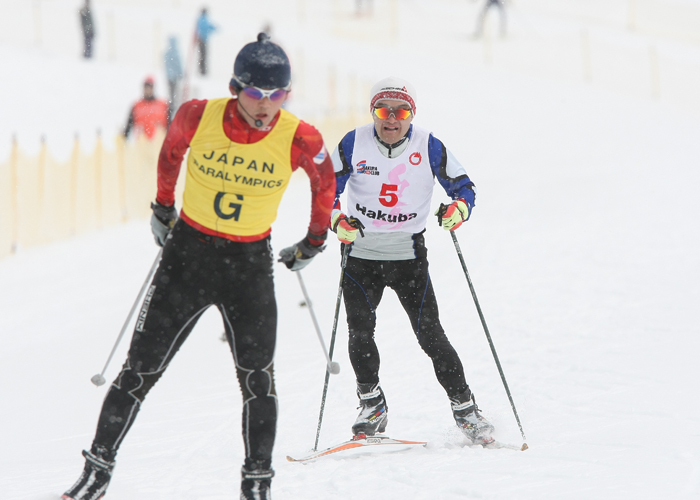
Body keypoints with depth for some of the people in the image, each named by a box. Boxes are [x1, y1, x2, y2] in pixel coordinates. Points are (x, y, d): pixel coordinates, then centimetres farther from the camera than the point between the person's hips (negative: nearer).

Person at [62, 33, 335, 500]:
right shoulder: (199, 117, -15)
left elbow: (324, 180, 7)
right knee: (142, 367, 2)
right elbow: (171, 149, 9)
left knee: (256, 376, -3)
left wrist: (315, 240, 15)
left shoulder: (299, 140, -16)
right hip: (188, 251, 0)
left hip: (250, 262, 0)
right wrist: (163, 207, 18)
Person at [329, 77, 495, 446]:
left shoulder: (428, 147, -6)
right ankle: (372, 405, 8)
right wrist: (337, 220, -16)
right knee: (359, 332, -11)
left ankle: (464, 407, 3)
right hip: (360, 253, 1)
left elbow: (462, 186, 2)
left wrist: (459, 208, -21)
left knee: (430, 334, -7)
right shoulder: (354, 144, -5)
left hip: (408, 256, -1)